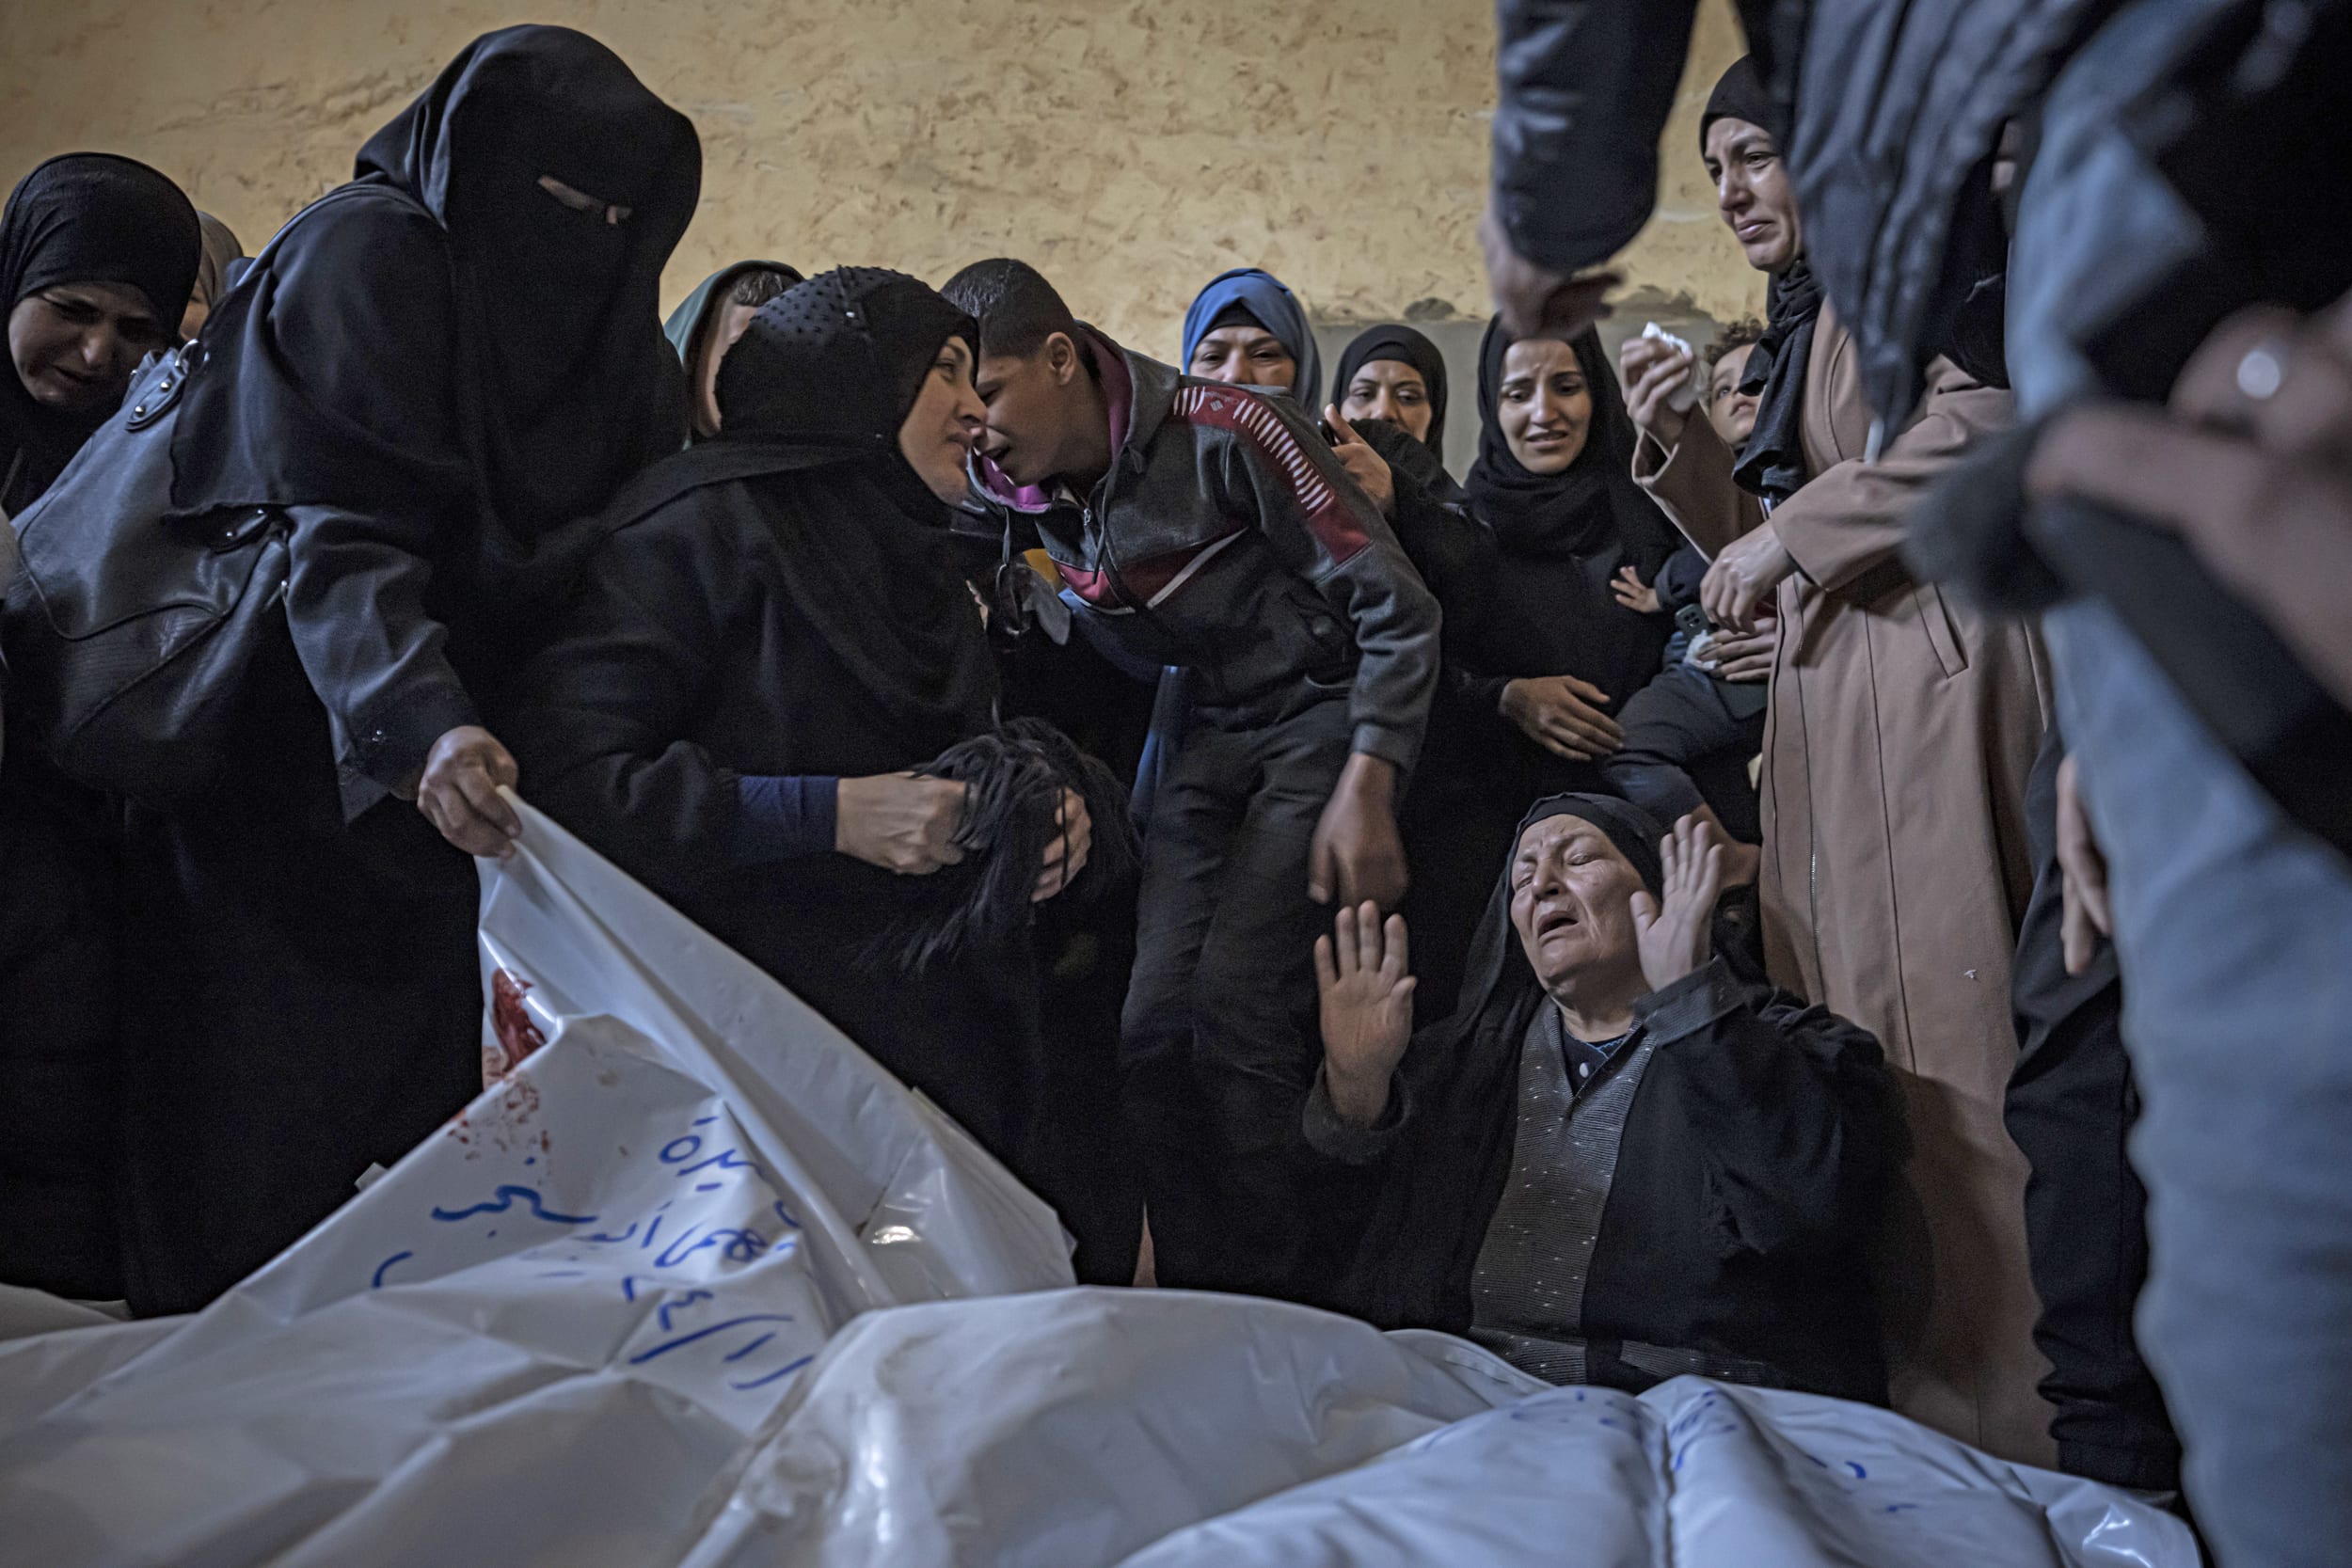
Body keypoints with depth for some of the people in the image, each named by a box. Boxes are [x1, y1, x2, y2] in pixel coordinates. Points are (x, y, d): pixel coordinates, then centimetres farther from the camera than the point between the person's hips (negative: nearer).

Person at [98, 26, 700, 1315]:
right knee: (270, 1172, -3)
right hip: (286, 770, -6)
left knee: (420, 1145, 7)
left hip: (425, 801, 7)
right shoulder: (361, 257, -11)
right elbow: (338, 530, -24)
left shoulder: (590, 314, 12)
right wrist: (420, 724, -39)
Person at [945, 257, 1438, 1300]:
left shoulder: (1227, 433, -20)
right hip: (1213, 736, 6)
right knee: (1157, 1027, -6)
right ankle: (1201, 1305, 7)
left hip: (1325, 714, -6)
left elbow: (1397, 607, -17)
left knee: (1235, 1006, -19)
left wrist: (1365, 793, -22)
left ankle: (1284, 1307, -3)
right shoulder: (1015, 492, -1)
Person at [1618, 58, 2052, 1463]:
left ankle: (2004, 1419, -5)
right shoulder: (1808, 328, 28)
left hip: (1934, 674, -9)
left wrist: (1791, 532, -11)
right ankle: (1900, 1392, 9)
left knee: (1949, 1059, -11)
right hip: (1835, 712, 9)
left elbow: (1996, 416, -19)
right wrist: (1679, 442, 13)